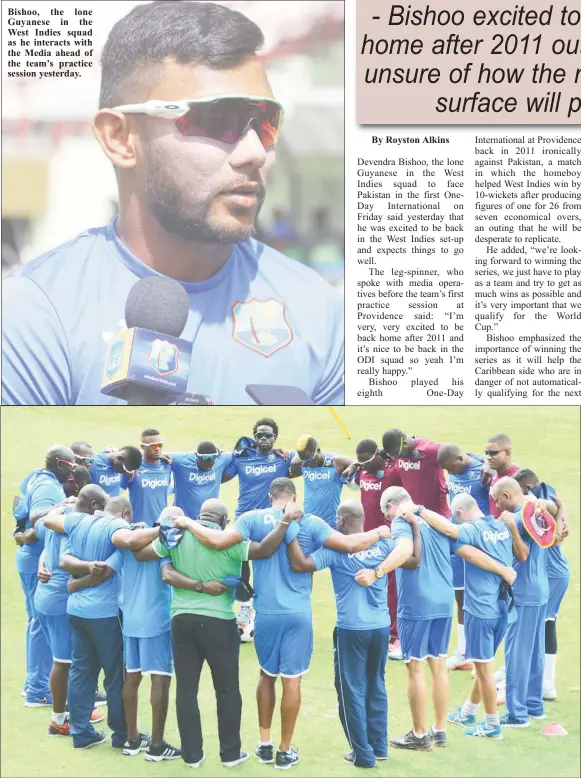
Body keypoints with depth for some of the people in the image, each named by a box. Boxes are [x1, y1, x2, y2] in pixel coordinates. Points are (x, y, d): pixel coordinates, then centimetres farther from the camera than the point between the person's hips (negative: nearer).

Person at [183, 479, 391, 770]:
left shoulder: (253, 519, -2)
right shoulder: (309, 523, -3)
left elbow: (218, 541, -12)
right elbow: (350, 544, -6)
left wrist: (189, 524, 4)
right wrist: (379, 533, 11)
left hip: (266, 613, 2)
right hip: (298, 614, -2)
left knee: (267, 676, 20)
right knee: (291, 680, 6)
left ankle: (265, 745, 24)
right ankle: (284, 751, 13)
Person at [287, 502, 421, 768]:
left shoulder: (335, 549, -11)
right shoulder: (383, 544, 1)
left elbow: (299, 564, -19)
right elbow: (415, 559, 9)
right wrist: (414, 525, 20)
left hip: (351, 629, -5)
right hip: (381, 627, 5)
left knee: (352, 690, 5)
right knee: (376, 686, 19)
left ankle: (362, 753, 7)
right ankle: (379, 746, 25)